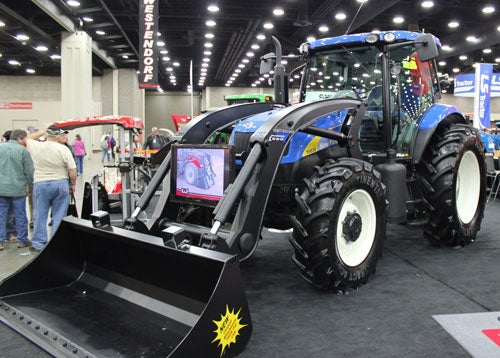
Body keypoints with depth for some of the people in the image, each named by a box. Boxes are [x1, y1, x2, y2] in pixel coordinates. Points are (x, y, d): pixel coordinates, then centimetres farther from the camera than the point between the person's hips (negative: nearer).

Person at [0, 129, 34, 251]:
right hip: (18, 188, -3)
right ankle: (22, 240, 17)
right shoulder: (23, 151, -8)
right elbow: (29, 172, -7)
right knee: (20, 216, 8)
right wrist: (31, 187, 6)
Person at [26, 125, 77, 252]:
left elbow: (28, 138, 23)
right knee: (59, 216, 6)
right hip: (60, 184, -2)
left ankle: (38, 243, 18)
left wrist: (42, 131, 24)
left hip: (40, 184, 2)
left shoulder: (36, 147, -2)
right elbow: (72, 172, -10)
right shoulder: (64, 149, -10)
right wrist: (73, 185, 5)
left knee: (40, 215, 12)